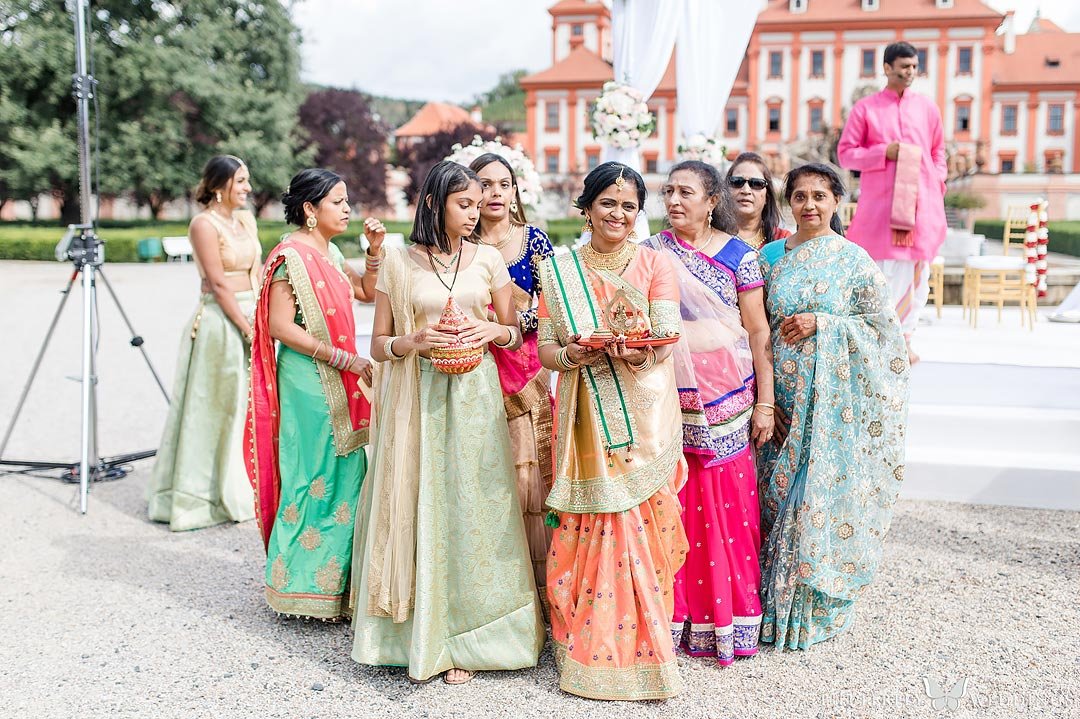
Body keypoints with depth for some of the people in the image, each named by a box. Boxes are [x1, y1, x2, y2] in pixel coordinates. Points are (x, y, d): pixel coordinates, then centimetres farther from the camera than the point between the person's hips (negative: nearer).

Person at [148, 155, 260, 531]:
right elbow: (218, 283, -15)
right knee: (216, 409, -1)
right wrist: (247, 329, -16)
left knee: (248, 405, 14)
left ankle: (241, 491, 26)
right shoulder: (204, 224, -11)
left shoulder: (246, 219, 12)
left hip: (250, 316, 8)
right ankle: (208, 496, 10)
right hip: (219, 321, -8)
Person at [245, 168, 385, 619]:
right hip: (308, 382, -9)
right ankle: (304, 585, 8)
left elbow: (367, 292, 24)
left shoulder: (329, 253, 14)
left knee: (342, 474, 12)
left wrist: (375, 248, 9)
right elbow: (280, 326, -18)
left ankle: (333, 579, 22)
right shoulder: (292, 255, -13)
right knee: (316, 476, -4)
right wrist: (344, 359, -18)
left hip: (338, 382, 9)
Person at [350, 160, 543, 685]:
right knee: (418, 507, 0)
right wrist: (411, 342, -16)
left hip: (473, 398, 1)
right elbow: (378, 345, 4)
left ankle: (462, 637, 12)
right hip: (415, 400, -1)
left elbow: (515, 334, 14)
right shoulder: (399, 263, 3)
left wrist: (496, 332, -8)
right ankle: (419, 634, 13)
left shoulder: (488, 259, 8)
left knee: (469, 508, 1)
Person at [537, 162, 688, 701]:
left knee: (640, 525, -1)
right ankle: (588, 649, 14)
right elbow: (544, 348, 5)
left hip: (642, 417, -1)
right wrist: (573, 354, -18)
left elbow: (667, 339, -5)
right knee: (587, 530, 0)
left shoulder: (654, 263, 5)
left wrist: (636, 351, -27)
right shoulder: (558, 270, 8)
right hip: (584, 418, 1)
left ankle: (641, 649, 13)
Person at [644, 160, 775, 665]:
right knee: (674, 506, 2)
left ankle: (729, 616, 15)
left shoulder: (739, 256, 2)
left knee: (726, 504, 1)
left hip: (725, 399, -1)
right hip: (668, 398, 1)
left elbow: (758, 333, 1)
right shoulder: (650, 254, 7)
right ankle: (676, 611, 15)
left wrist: (765, 402, -2)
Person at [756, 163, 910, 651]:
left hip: (833, 398, -3)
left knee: (824, 490, -1)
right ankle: (775, 604, 20)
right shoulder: (772, 255, 7)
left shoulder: (853, 259, -2)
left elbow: (883, 323, -1)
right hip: (783, 395, 3)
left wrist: (821, 324, -14)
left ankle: (821, 607, 15)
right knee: (779, 491, 6)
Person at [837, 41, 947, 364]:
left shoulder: (928, 107, 12)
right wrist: (885, 152, -11)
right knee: (884, 268, -4)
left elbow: (938, 151, 20)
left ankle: (904, 336, 12)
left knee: (918, 270, 3)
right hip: (880, 203, -3)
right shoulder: (865, 108, 3)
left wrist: (937, 184, 5)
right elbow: (845, 152, 1)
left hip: (921, 201, 3)